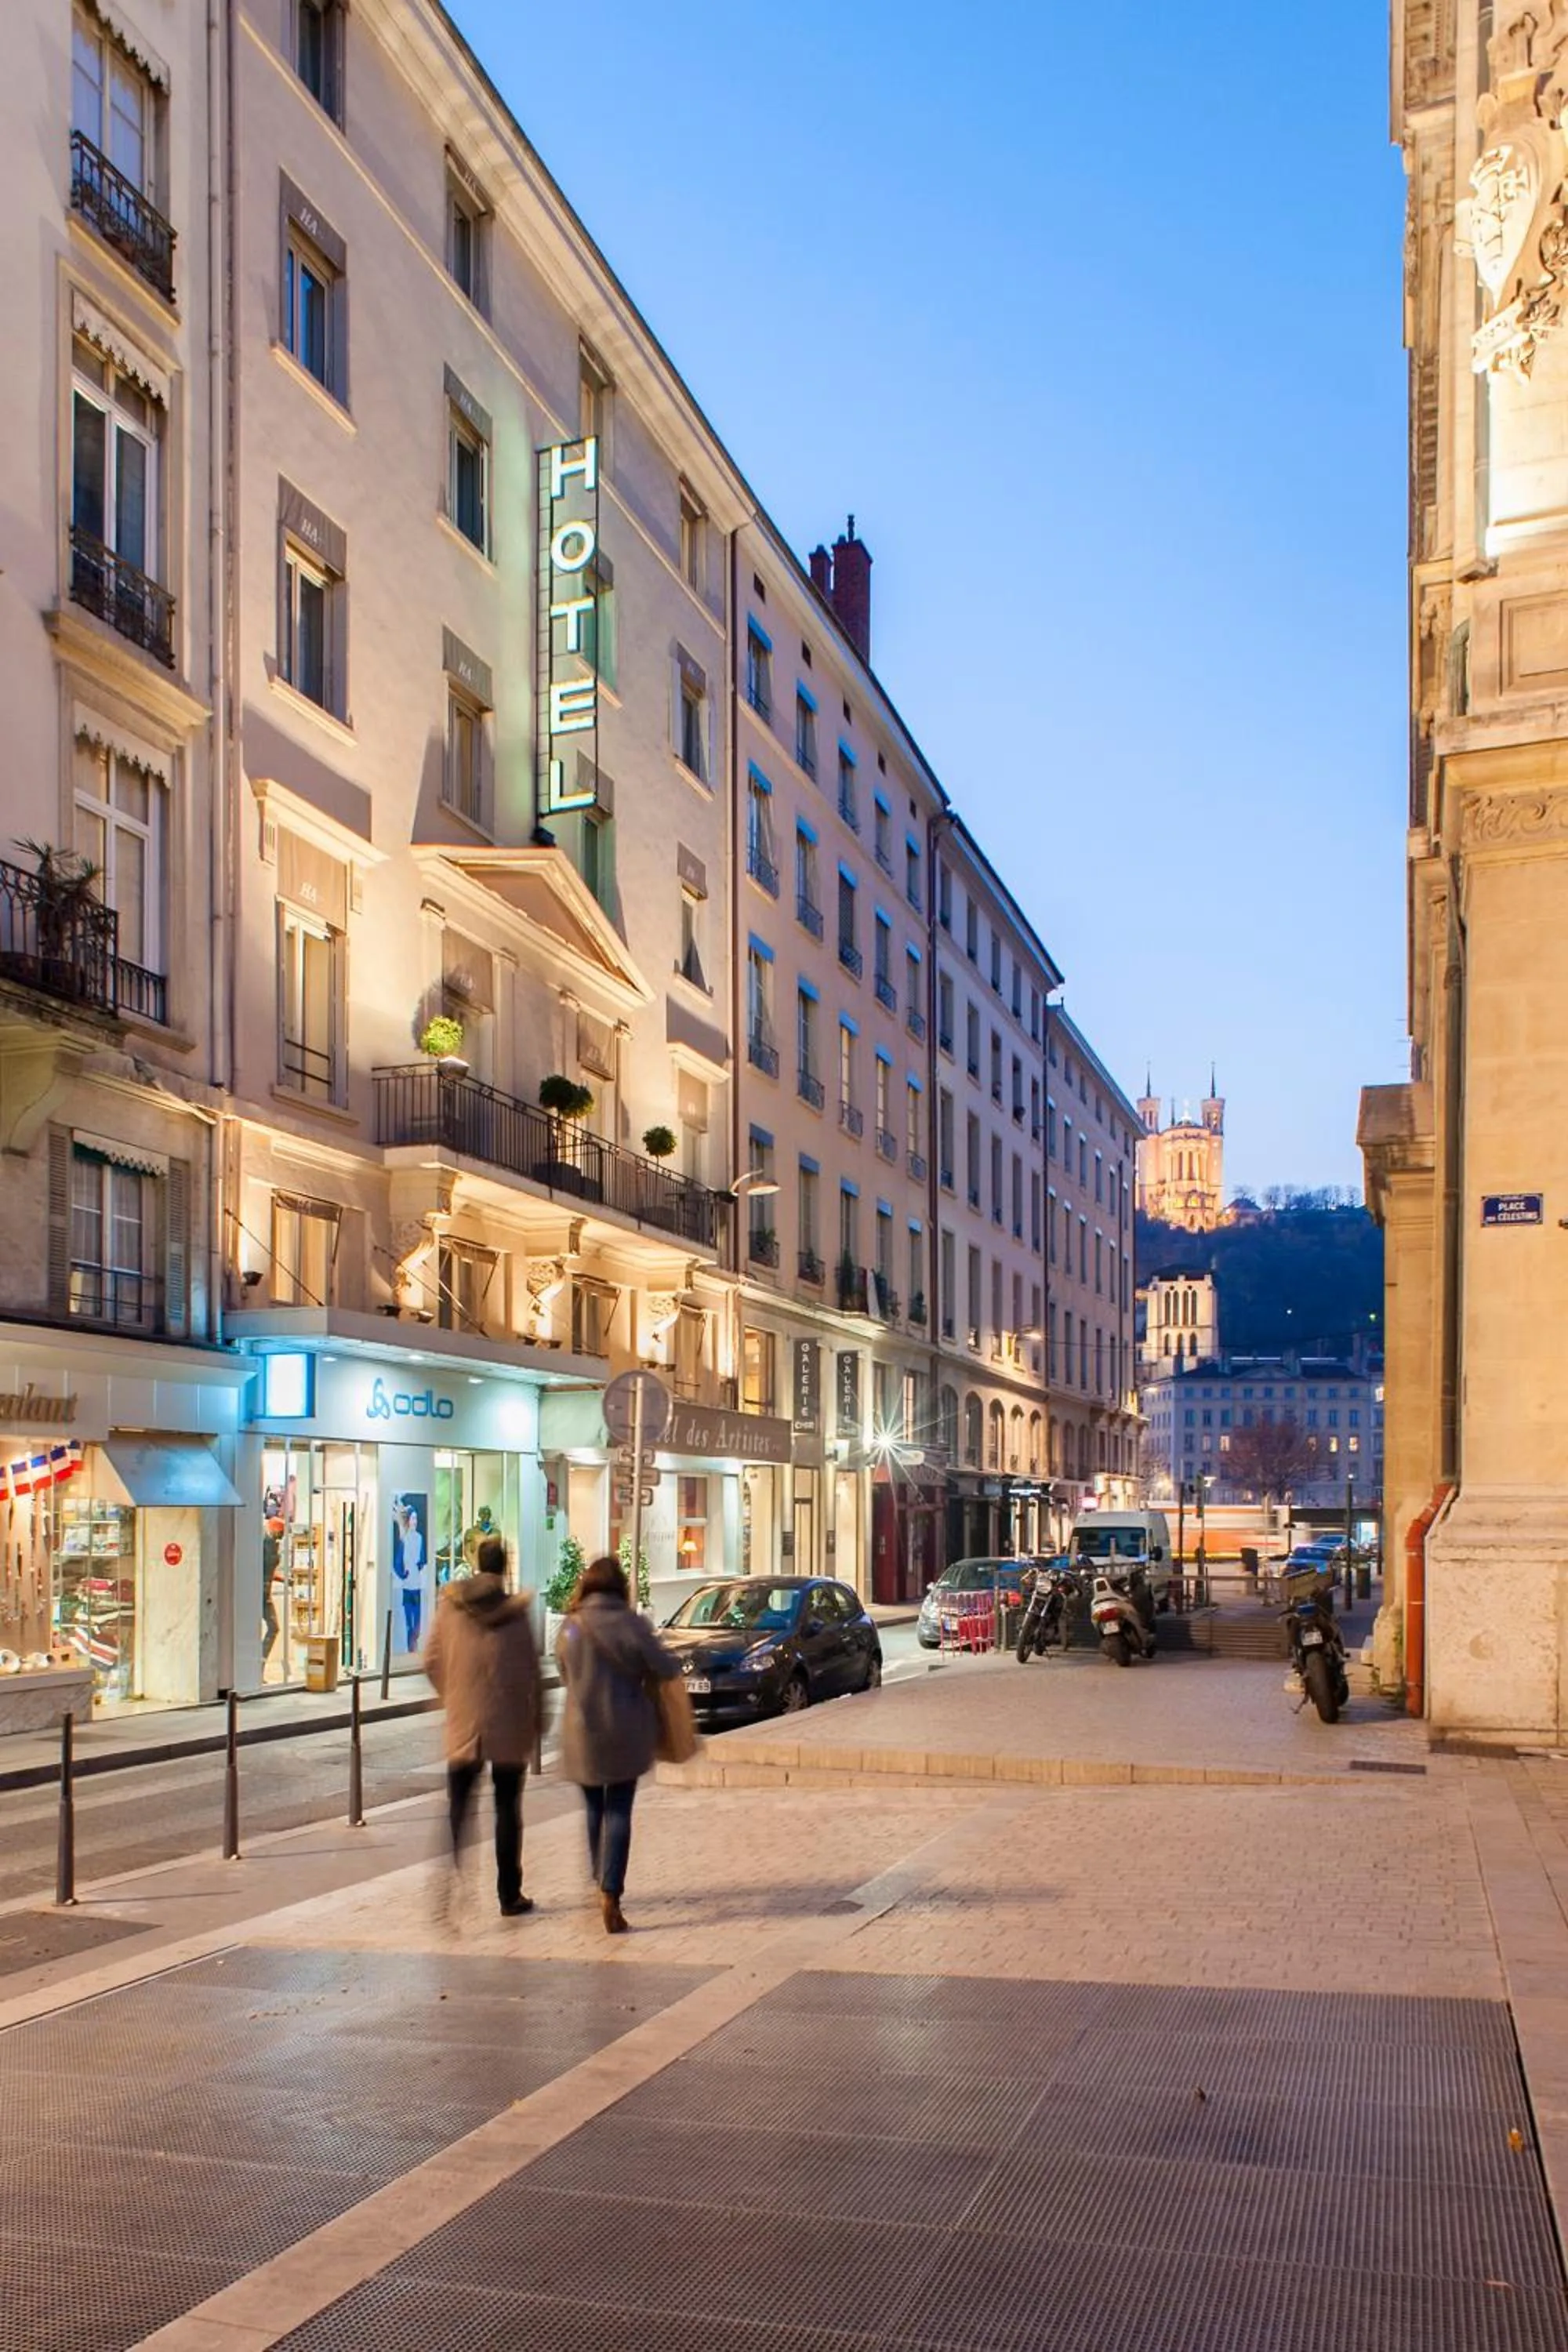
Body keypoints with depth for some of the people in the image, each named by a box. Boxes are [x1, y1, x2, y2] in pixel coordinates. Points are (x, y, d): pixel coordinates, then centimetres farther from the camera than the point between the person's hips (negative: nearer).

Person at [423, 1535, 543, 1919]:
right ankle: (509, 1895, 12)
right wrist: (537, 1718, 6)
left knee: (459, 1805, 8)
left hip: (463, 1725, 2)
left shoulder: (449, 1605, -2)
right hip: (509, 1726, -1)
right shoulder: (516, 1612, -9)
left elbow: (432, 1661, 3)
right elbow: (531, 1671, -5)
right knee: (507, 1809, 8)